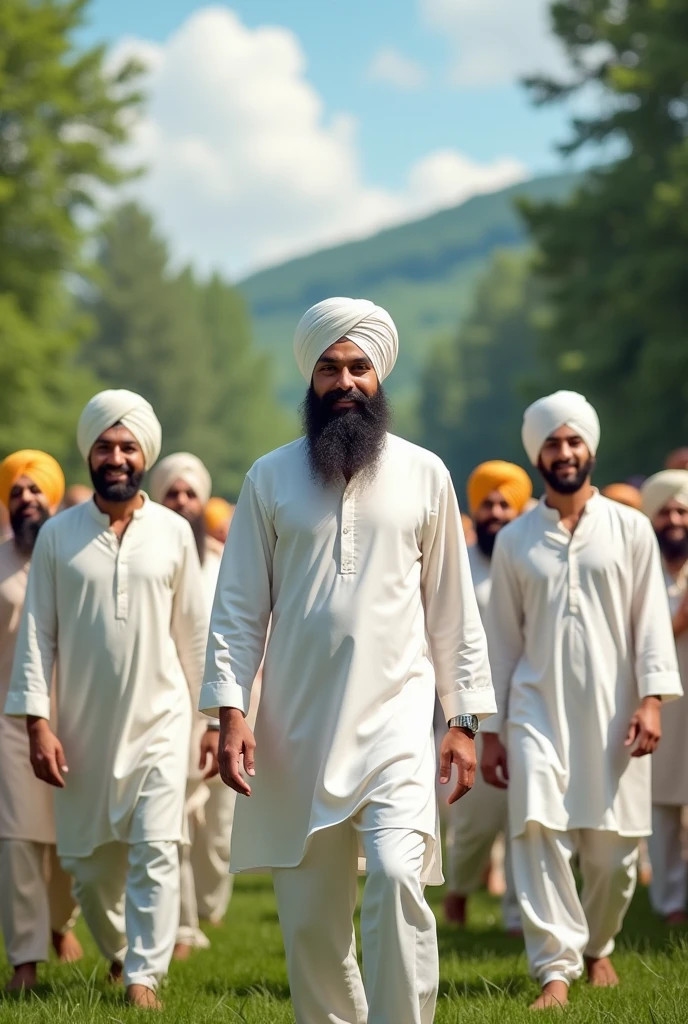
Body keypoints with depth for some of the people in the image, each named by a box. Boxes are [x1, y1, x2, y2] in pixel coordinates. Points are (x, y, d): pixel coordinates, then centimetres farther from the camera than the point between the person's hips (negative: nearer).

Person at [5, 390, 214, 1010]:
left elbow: (194, 631, 6)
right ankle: (118, 952, 32)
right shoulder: (59, 535, 0)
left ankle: (144, 977, -8)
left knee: (155, 852, -11)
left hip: (159, 722, -1)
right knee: (88, 861, 9)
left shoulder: (174, 532, 1)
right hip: (83, 728, 1)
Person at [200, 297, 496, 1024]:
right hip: (297, 728, 2)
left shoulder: (423, 474, 6)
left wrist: (465, 719, 4)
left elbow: (453, 609, 9)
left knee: (397, 880, -21)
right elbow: (237, 608, 5)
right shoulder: (270, 479, 6)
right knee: (308, 915, 4)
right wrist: (230, 710, -6)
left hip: (396, 721, -1)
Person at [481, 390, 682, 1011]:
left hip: (612, 713, 0)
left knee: (614, 848, 1)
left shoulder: (630, 529, 5)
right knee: (537, 832, -16)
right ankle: (555, 968, -13)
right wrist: (491, 730, 7)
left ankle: (598, 947, 27)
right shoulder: (515, 541, 8)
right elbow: (502, 637, 9)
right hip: (537, 710, 0)